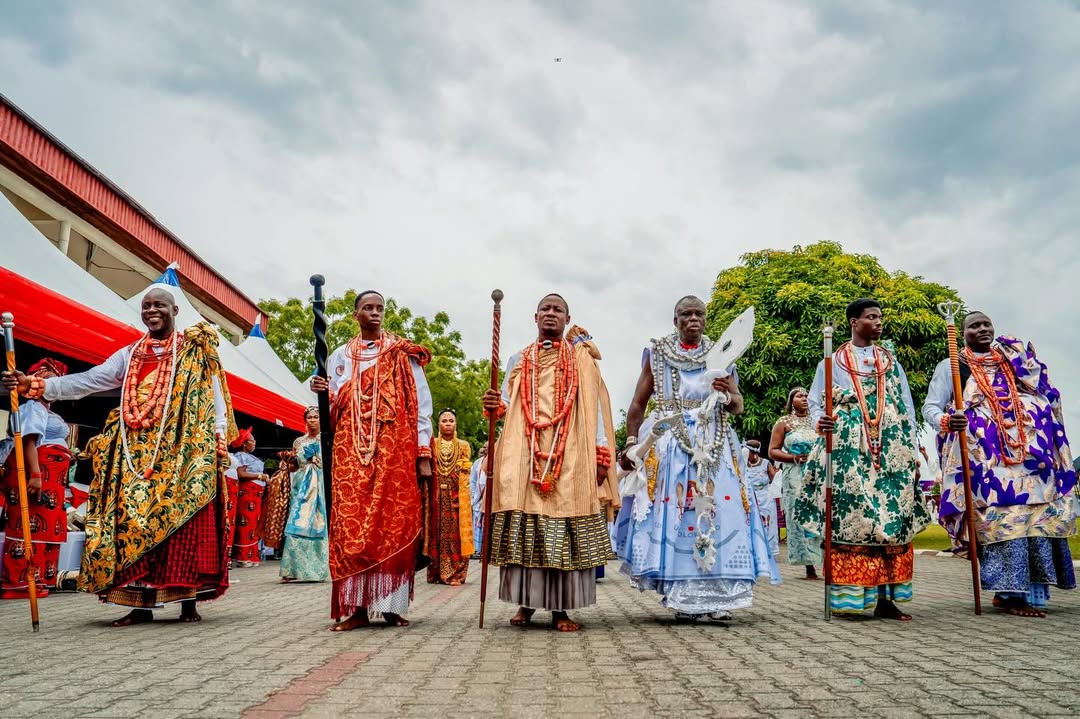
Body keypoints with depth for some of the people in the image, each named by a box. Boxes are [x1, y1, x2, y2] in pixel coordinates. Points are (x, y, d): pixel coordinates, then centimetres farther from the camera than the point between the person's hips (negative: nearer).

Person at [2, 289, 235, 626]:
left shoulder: (197, 350, 7)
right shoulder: (130, 355, 17)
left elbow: (214, 394, 2)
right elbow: (88, 381, 9)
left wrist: (219, 439, -9)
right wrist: (36, 385, -3)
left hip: (184, 452, -4)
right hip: (137, 455, 4)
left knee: (184, 522, -7)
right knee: (134, 522, 0)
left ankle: (188, 601, -1)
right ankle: (141, 604, 6)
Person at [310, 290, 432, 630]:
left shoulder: (402, 353, 7)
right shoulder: (340, 356, 16)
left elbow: (421, 403, 3)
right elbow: (334, 408, 16)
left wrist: (424, 454, -5)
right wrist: (325, 394, -7)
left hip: (395, 449, -2)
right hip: (350, 451, 2)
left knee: (394, 524, -4)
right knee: (350, 526, -3)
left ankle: (392, 605, 3)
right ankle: (356, 606, 2)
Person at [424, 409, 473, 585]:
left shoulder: (463, 446, 11)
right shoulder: (432, 444, 11)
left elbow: (465, 474, 6)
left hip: (457, 496, 0)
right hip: (436, 496, 0)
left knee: (455, 532, -4)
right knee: (437, 531, -1)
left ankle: (455, 574, -2)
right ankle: (436, 573, 5)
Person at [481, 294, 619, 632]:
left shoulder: (581, 358, 14)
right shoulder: (518, 361, 20)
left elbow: (593, 405, 7)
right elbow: (506, 403, 14)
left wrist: (600, 450, -4)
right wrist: (495, 406, -10)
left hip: (570, 454, -1)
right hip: (525, 453, 2)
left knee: (566, 528, -5)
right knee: (525, 525, -3)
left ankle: (560, 607, 0)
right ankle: (526, 601, 7)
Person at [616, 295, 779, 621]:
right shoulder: (658, 354, 8)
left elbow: (738, 406, 7)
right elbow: (638, 404, 7)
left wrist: (728, 393, -15)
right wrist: (631, 443, -3)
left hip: (713, 447, 2)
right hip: (669, 445, -2)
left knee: (719, 513, -6)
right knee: (672, 514, -7)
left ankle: (715, 595, 0)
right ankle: (681, 597, 1)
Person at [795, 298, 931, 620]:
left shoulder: (890, 359, 18)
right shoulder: (833, 361, 10)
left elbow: (906, 404, 16)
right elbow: (815, 400, 6)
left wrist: (913, 447, 8)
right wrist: (820, 421, -16)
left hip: (891, 449, 3)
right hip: (847, 448, -3)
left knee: (892, 517, -3)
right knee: (848, 516, -8)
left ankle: (886, 597, 3)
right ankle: (847, 597, -2)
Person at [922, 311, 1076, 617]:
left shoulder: (1012, 359, 20)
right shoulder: (950, 366, 6)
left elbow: (1042, 394, 24)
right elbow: (930, 408, -2)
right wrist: (946, 421, -21)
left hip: (1024, 453, 5)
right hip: (983, 456, -5)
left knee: (1034, 514, 0)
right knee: (1002, 516, -12)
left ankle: (1030, 591, 8)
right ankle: (1011, 593, -6)